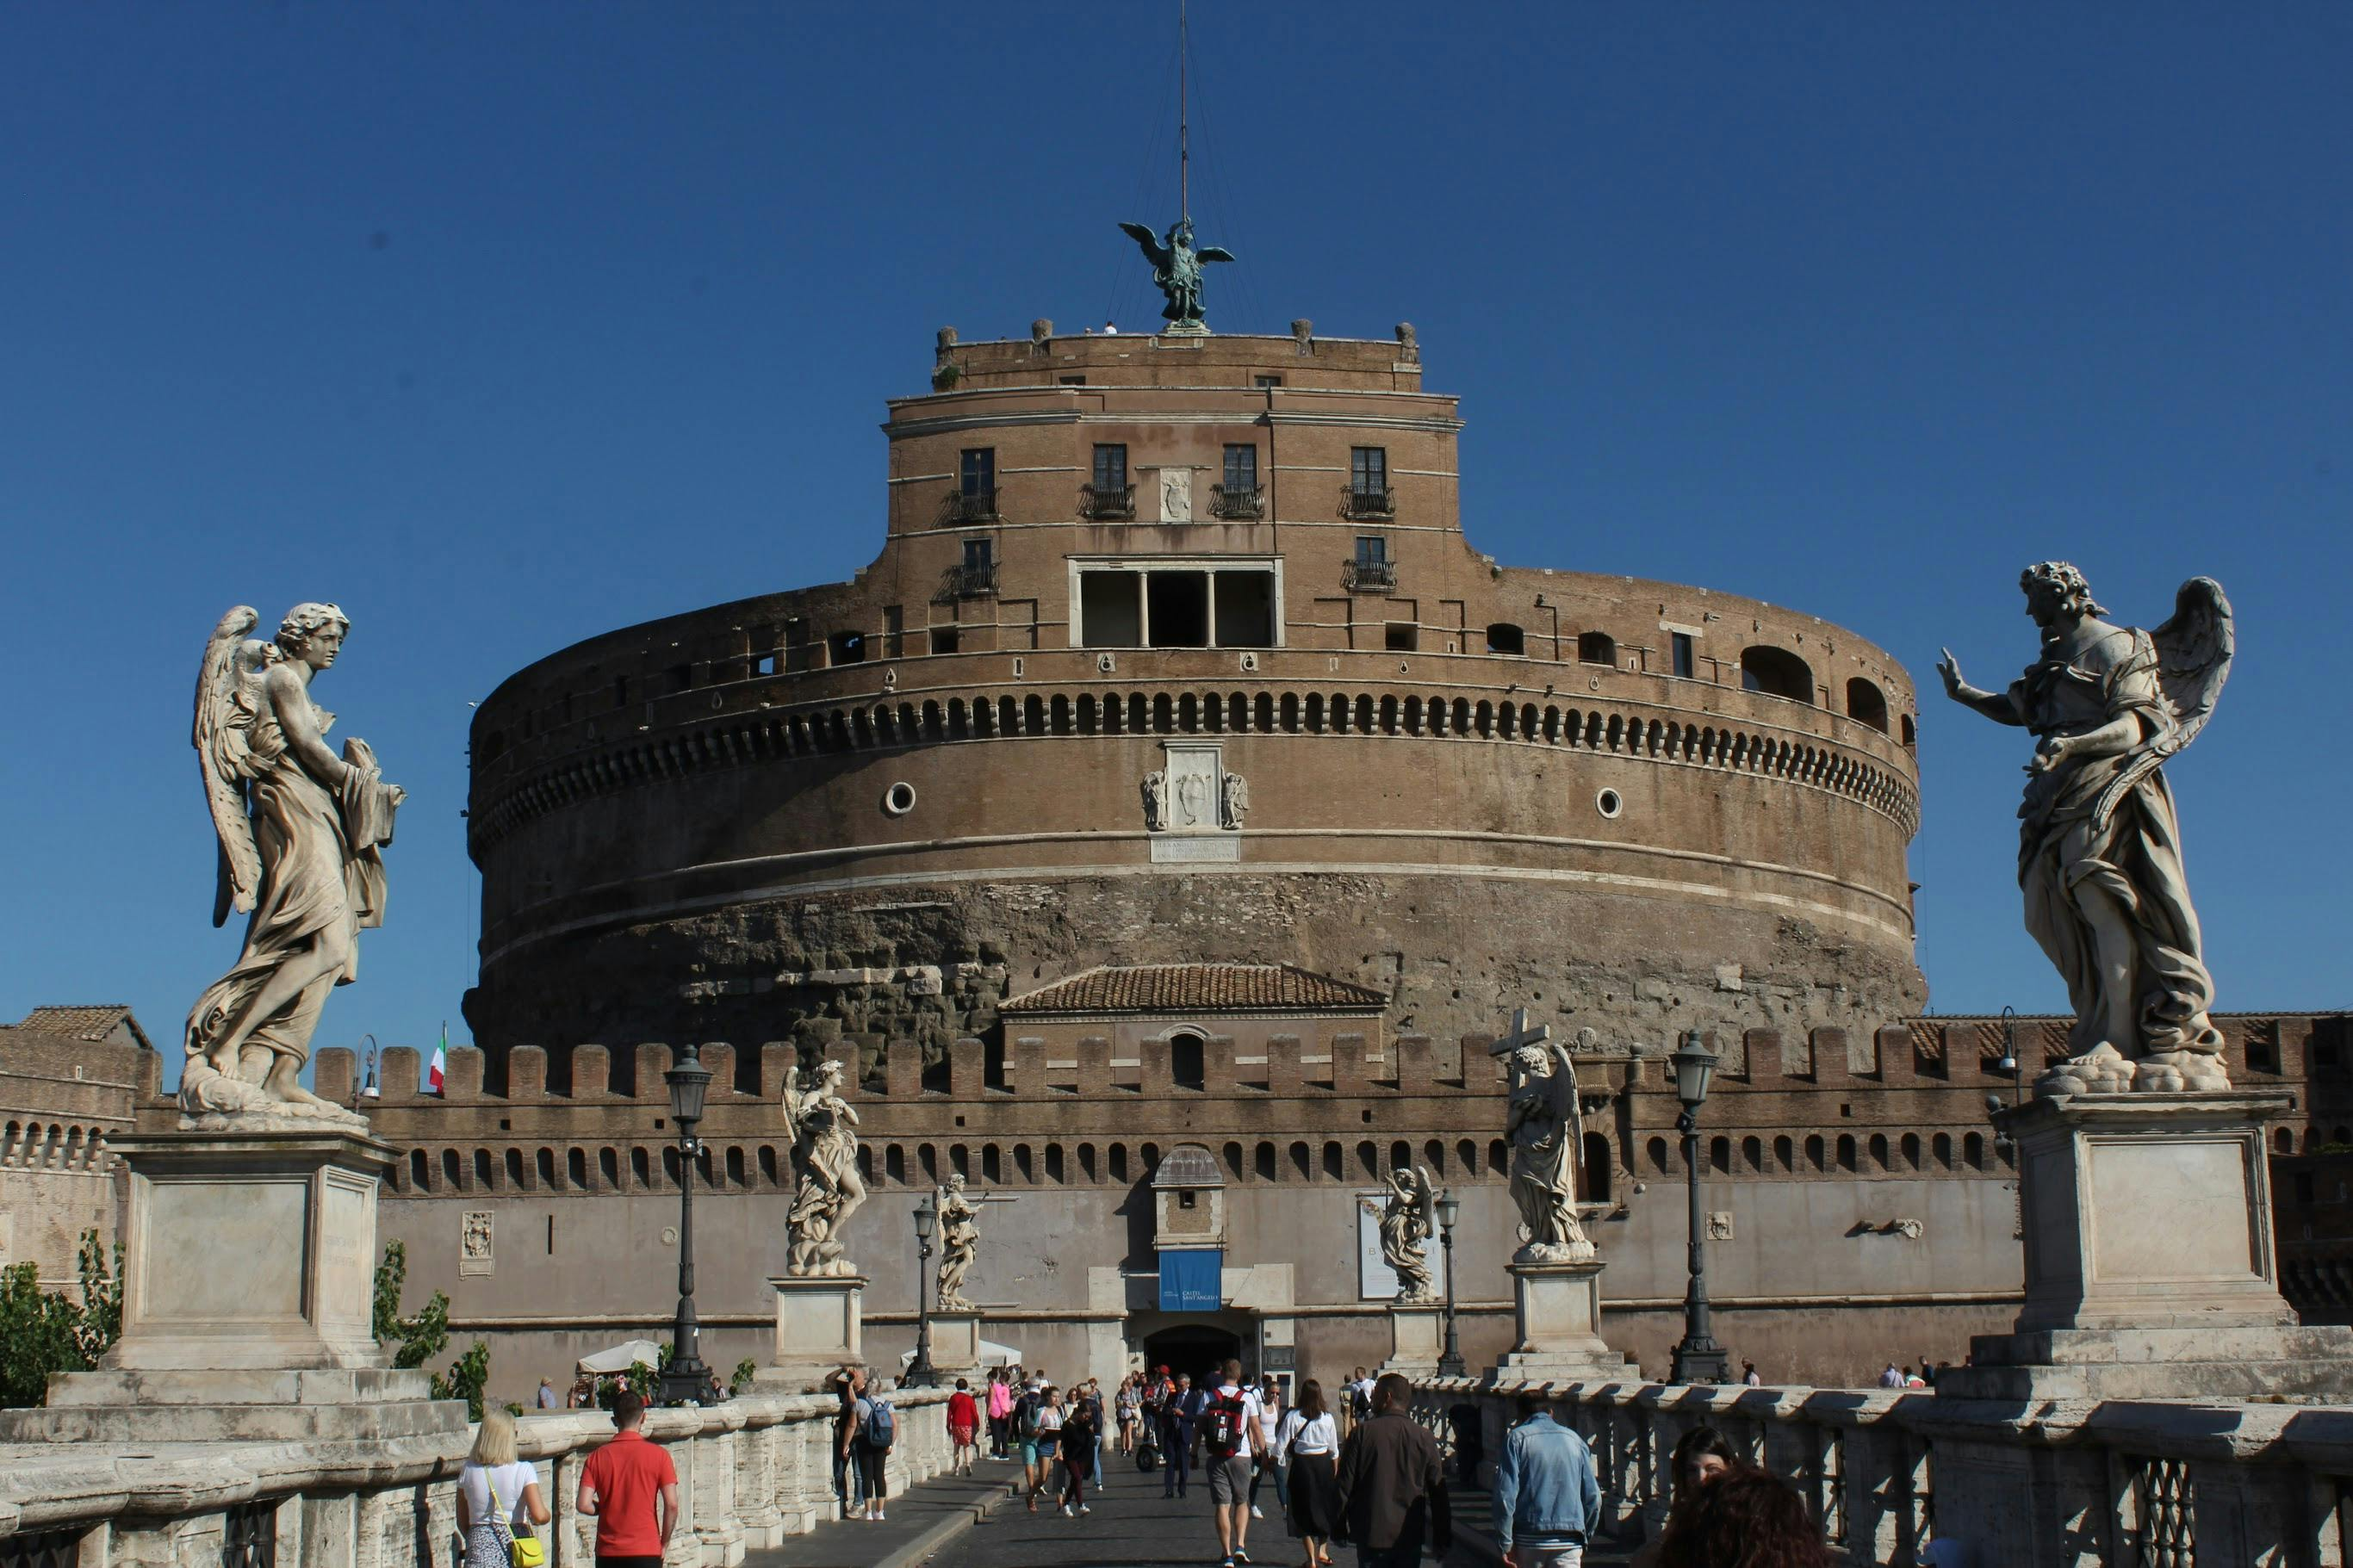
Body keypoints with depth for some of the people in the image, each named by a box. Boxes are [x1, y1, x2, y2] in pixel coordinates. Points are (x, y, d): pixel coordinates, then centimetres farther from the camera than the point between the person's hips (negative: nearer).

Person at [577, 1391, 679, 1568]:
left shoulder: (597, 1457, 0)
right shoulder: (658, 1454, -5)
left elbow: (583, 1504, -7)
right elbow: (672, 1505, -9)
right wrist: (664, 1543, 3)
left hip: (608, 1553, 2)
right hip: (646, 1552, -2)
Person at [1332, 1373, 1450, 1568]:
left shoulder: (1362, 1433, -6)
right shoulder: (1425, 1439, -2)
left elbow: (1344, 1485, -4)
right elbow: (1438, 1494, 2)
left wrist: (1340, 1529, 7)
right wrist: (1443, 1540, 10)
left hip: (1370, 1536, -2)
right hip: (1410, 1537, 2)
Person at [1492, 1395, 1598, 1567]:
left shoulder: (1516, 1438, -1)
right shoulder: (1575, 1440, 9)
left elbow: (1505, 1495, -10)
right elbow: (1593, 1497, 10)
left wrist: (1505, 1544, -7)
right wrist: (1584, 1537, 22)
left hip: (1528, 1540, -1)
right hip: (1569, 1541, 2)